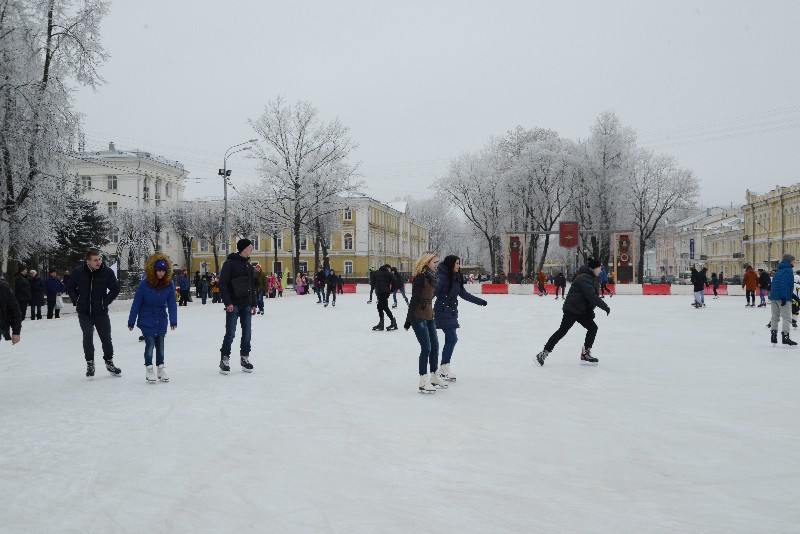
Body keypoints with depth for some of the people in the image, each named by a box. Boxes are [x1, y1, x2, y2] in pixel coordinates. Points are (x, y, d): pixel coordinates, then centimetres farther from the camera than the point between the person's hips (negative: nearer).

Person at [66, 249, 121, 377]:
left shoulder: (107, 272, -10)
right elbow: (70, 287, 9)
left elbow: (115, 289, 1)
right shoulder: (78, 272, -7)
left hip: (101, 312, 0)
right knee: (88, 336, -8)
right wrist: (76, 301, 0)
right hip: (84, 312, 0)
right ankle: (90, 363, 9)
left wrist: (106, 302, -6)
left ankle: (109, 362, 26)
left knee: (106, 337, 9)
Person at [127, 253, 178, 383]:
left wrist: (173, 320, -9)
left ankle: (160, 368, 25)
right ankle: (149, 369, 12)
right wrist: (131, 322, -6)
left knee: (160, 345, 10)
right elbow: (136, 303, -10)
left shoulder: (169, 284, -9)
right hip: (146, 320, -3)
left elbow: (172, 303, -5)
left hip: (161, 320, 3)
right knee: (150, 344, -4)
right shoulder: (145, 284, -17)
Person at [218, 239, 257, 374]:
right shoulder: (230, 263, -7)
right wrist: (228, 302, -18)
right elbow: (222, 284, -12)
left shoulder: (249, 266, 15)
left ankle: (244, 358, 18)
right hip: (233, 305, -6)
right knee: (230, 333, -5)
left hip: (246, 305, 7)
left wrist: (254, 304, 16)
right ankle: (224, 359, 5)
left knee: (247, 333, 8)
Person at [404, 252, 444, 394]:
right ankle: (423, 382, 0)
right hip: (418, 317, -9)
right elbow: (414, 300, -17)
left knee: (435, 346, 12)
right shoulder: (420, 277, -15)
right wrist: (408, 320, -17)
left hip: (429, 316, 9)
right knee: (426, 348, -7)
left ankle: (433, 377, 24)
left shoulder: (431, 277, 10)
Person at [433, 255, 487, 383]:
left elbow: (464, 294, 19)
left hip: (451, 312, 8)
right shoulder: (442, 277, -14)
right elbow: (434, 292, -21)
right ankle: (443, 370, -2)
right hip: (443, 312, -8)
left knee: (450, 340, 9)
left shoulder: (456, 278, 10)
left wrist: (480, 301, 23)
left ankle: (444, 369, 17)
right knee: (452, 339, -11)